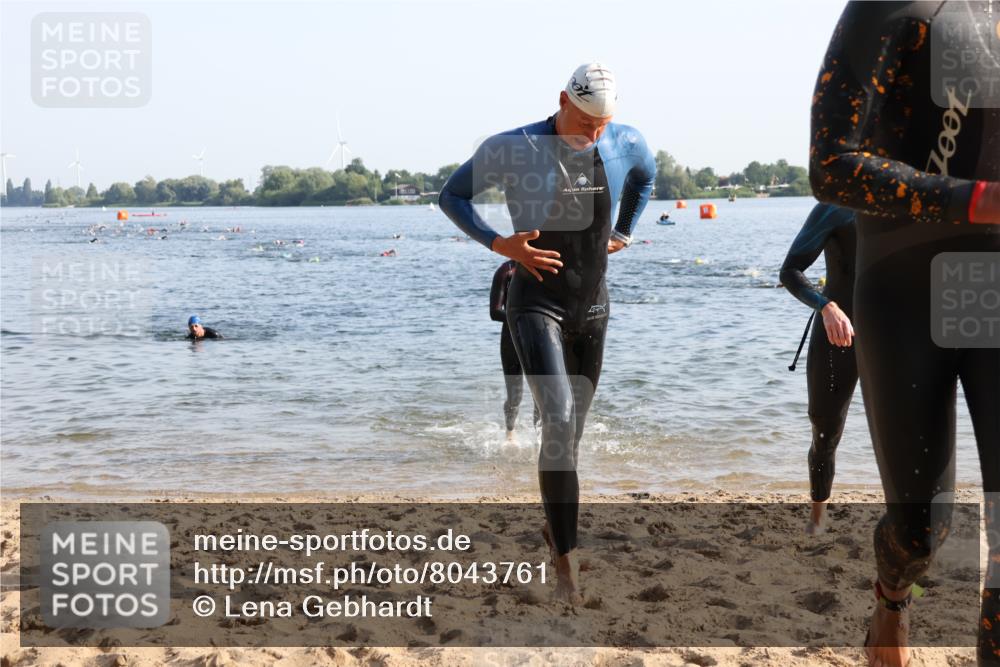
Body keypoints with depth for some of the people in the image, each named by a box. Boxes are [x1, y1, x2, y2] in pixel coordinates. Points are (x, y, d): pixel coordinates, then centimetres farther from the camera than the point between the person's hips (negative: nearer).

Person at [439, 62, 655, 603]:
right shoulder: (512, 148, -13)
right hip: (536, 302, -5)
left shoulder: (627, 144, 0)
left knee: (573, 426, 15)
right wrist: (499, 243, -13)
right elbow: (451, 196, -1)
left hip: (593, 305, 5)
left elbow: (645, 176, 25)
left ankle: (554, 527, 36)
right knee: (558, 421, -19)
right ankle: (566, 559, -15)